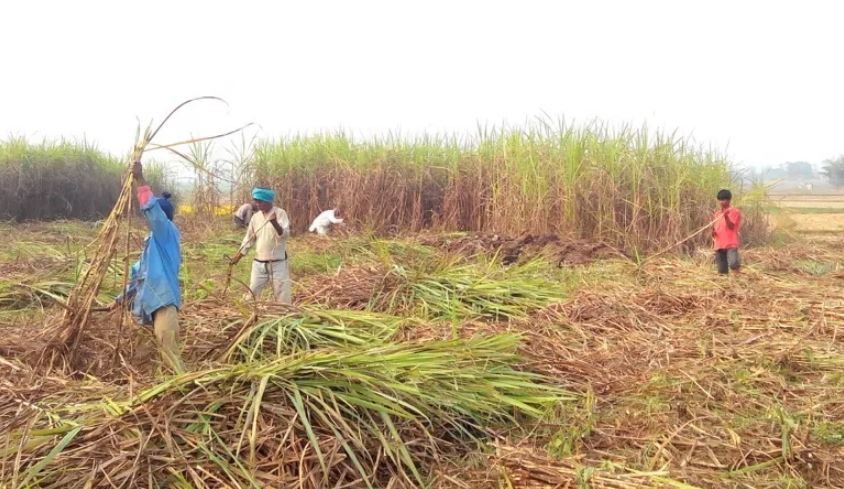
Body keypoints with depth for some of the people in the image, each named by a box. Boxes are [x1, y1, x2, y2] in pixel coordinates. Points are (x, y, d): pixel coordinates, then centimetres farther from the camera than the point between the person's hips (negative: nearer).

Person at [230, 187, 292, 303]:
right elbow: (249, 238, 14)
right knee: (250, 294, 9)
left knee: (282, 298, 1)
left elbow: (285, 235, -21)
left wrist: (275, 223, -37)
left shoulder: (280, 213, -9)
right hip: (259, 263, 5)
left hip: (277, 263, -5)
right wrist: (238, 256, 11)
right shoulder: (255, 217, 6)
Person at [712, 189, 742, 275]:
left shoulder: (734, 212, 0)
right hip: (719, 245, 5)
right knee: (722, 271, 4)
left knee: (733, 264, -28)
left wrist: (726, 216, -25)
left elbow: (731, 226, -11)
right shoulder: (717, 213, 16)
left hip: (731, 244, -5)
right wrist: (713, 232, -2)